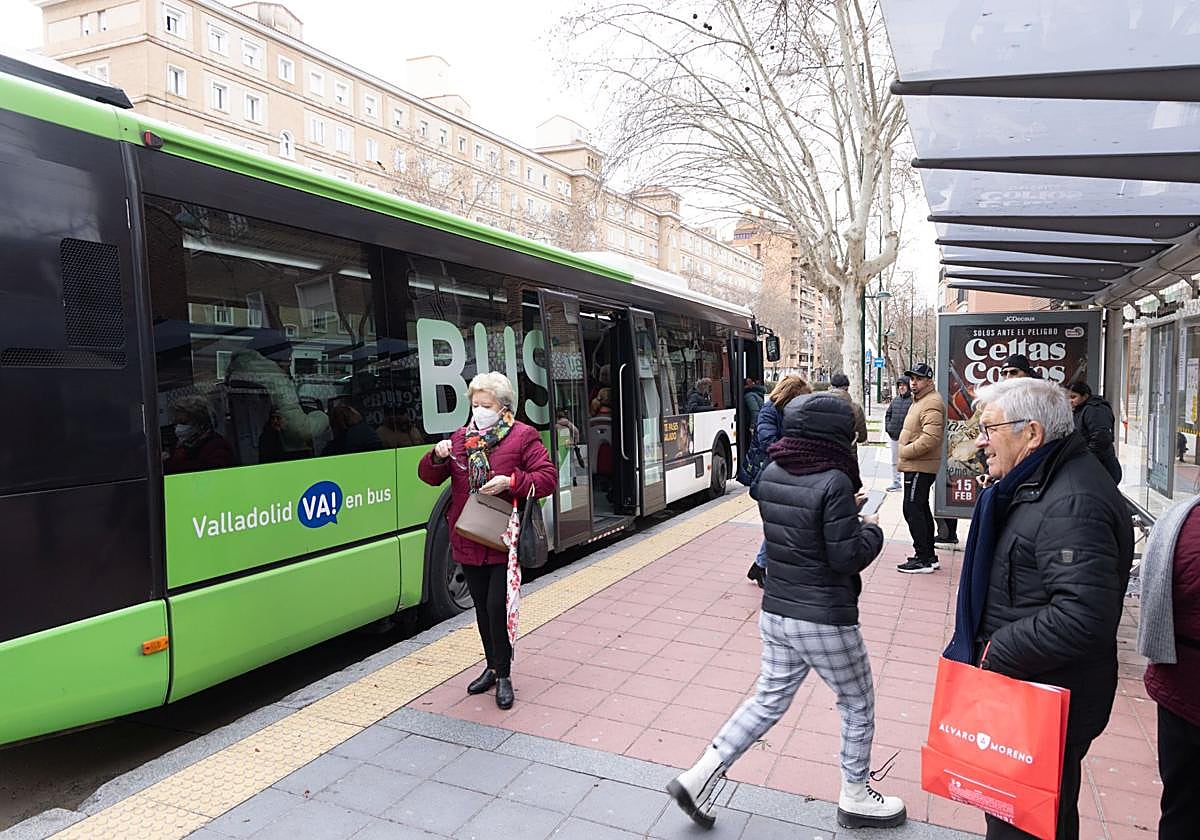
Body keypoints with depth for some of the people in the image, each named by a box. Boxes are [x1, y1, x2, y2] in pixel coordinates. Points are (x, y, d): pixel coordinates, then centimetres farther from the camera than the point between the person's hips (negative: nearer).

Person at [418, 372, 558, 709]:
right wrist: (437, 456, -10)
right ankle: (492, 666, 33)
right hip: (468, 541, 5)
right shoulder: (460, 437, 11)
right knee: (482, 608, 16)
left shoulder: (523, 436, -3)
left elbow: (549, 478, -8)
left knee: (497, 606, -8)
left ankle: (503, 675, 11)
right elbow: (430, 477, 12)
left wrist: (511, 482, -21)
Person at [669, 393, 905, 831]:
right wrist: (872, 531, 1)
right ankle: (855, 797, 34)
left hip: (775, 612, 7)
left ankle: (699, 776, 15)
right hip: (824, 620, -6)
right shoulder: (833, 483, -20)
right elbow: (847, 557, -18)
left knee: (769, 700, 18)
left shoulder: (770, 475, 1)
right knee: (858, 706, 18)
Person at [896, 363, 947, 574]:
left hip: (920, 467, -11)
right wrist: (906, 453, 15)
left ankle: (924, 559, -5)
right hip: (915, 465, 11)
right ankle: (929, 556, 26)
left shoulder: (932, 403, -16)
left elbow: (930, 438, -27)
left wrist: (906, 452, -17)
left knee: (912, 510, -9)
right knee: (921, 509, 16)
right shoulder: (920, 401, 19)